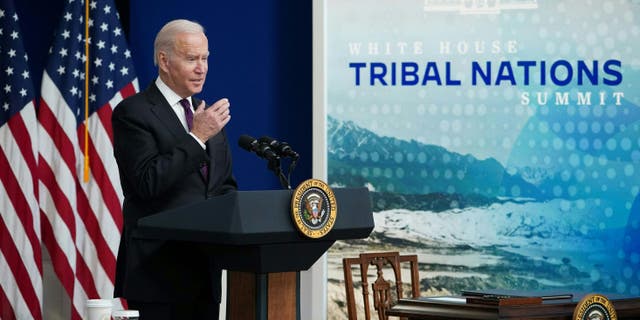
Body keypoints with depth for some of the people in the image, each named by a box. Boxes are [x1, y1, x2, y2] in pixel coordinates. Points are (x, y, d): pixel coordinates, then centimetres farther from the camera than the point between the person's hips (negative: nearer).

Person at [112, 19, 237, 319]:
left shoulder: (208, 113, 15)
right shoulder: (132, 112, -6)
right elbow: (148, 182, -18)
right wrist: (197, 137, -18)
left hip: (206, 268, 6)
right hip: (159, 268, -6)